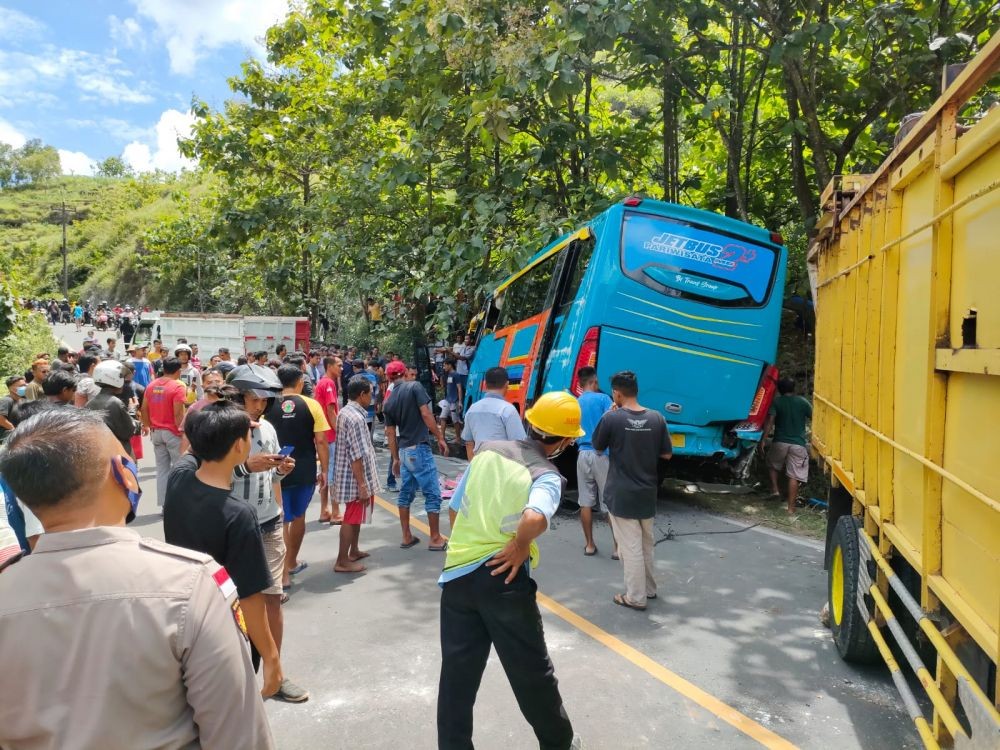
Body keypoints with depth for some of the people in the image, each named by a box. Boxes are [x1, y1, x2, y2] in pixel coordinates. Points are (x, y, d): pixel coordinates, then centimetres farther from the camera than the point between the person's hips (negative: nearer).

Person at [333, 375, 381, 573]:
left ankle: (353, 551, 34)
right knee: (352, 518, -1)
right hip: (356, 479, -10)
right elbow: (356, 456, -25)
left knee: (355, 516, 21)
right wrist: (362, 485, -22)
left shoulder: (344, 412, 8)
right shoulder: (356, 418, -22)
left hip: (349, 476, 10)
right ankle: (342, 561, 7)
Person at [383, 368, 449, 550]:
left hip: (404, 451, 7)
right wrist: (440, 438, -8)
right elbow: (426, 414, -15)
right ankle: (435, 538, 6)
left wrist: (395, 459, 18)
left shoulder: (389, 402, 10)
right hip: (419, 448, -7)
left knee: (405, 493, 15)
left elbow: (390, 433, 11)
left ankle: (407, 537, 21)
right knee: (432, 494, 1)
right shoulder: (415, 387, -7)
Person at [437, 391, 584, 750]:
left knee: (456, 674, 15)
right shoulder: (547, 476, -11)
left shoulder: (488, 451, 4)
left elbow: (455, 511, 10)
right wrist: (521, 546, -14)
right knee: (532, 672, 17)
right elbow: (535, 519, -33)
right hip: (502, 578, -4)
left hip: (456, 573, 4)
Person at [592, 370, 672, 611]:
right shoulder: (657, 418, -5)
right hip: (647, 494, 5)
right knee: (646, 544, 21)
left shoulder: (612, 418, -16)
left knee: (630, 547, 5)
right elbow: (666, 454, 3)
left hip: (621, 494, -5)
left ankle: (635, 597, 13)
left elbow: (597, 446, -1)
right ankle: (649, 588, 35)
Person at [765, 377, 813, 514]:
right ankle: (791, 507, 2)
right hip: (798, 444, 0)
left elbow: (770, 422, -12)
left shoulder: (776, 402, -1)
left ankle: (775, 489, 10)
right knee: (794, 476, 1)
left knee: (772, 465, 26)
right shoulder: (803, 402, 3)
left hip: (780, 442, 0)